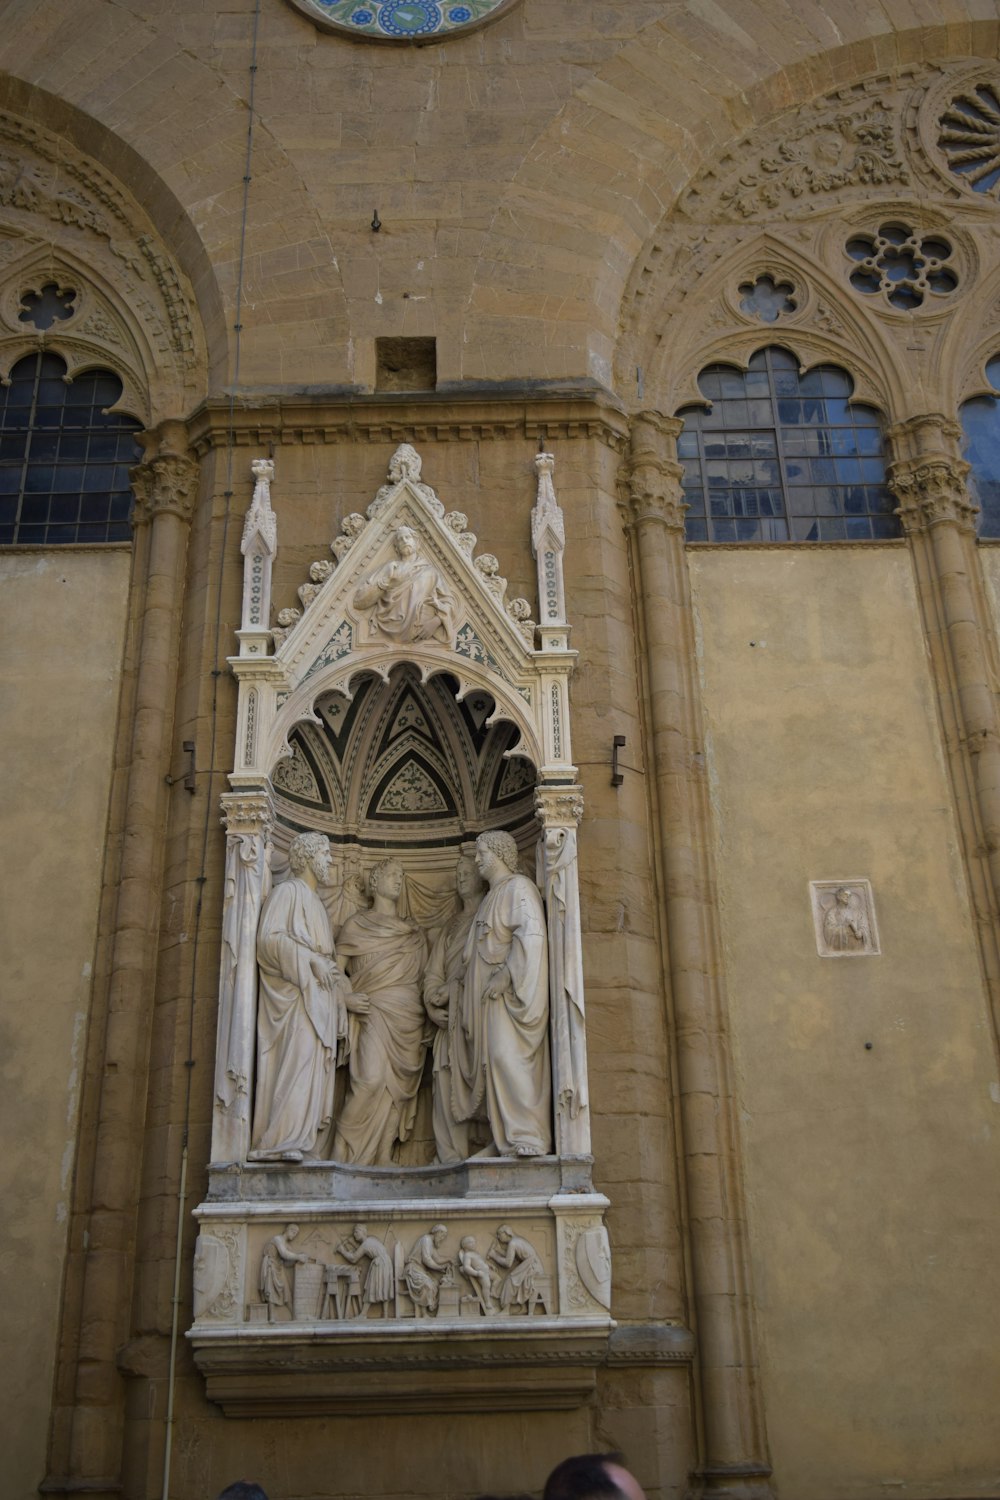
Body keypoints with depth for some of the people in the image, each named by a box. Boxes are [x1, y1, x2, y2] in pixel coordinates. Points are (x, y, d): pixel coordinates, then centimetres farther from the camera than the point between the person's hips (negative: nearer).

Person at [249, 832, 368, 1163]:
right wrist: (309, 960, -17)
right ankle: (282, 1142, -26)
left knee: (314, 1071, -1)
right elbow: (269, 938, -11)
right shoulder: (288, 891, 2)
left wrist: (345, 996, 20)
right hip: (295, 992, -8)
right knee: (300, 1059, -20)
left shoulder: (315, 902, 26)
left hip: (318, 997, 8)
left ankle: (305, 1145, -5)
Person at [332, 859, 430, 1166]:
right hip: (374, 1011, -4)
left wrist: (430, 1009, 6)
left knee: (395, 1087, -2)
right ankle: (349, 1151, -8)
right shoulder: (357, 924, 8)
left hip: (410, 1017, 4)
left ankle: (381, 1158, 4)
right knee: (372, 1079, -20)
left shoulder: (414, 932, 19)